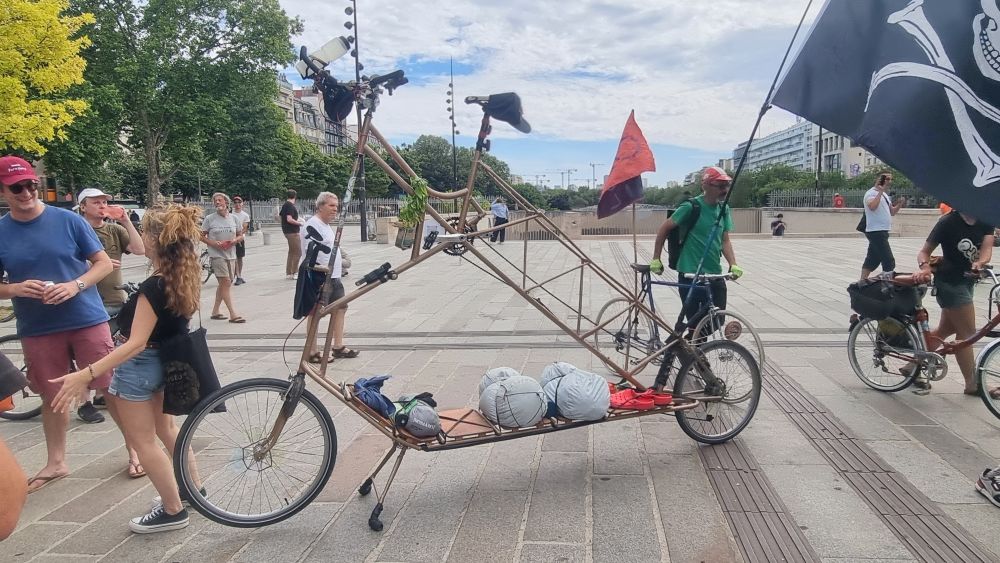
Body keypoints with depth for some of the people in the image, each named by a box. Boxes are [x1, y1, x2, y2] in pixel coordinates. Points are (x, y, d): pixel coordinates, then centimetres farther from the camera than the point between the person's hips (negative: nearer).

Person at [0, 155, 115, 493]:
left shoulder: (68, 220, -5)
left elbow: (104, 263, -2)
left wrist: (75, 285, -18)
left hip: (87, 321, -2)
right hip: (37, 331, 2)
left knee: (110, 388, 3)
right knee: (53, 397, 13)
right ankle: (56, 463, 29)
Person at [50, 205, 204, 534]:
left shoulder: (153, 287, -30)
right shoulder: (187, 275, -6)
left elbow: (136, 343, -33)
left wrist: (84, 375, -37)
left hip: (139, 366, -9)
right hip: (165, 360, 9)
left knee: (143, 442, 5)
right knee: (165, 427, 25)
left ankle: (173, 511, 13)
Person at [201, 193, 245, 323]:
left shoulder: (233, 218, 6)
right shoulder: (209, 218, -2)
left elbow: (240, 235, 12)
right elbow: (202, 236, 1)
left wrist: (234, 241, -9)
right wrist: (214, 243, -15)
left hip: (231, 255, 5)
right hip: (217, 255, -5)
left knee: (223, 284, 12)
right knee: (226, 282, -11)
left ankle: (215, 311, 26)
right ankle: (233, 314, -12)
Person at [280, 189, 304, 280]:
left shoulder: (284, 205, 12)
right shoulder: (290, 206, -16)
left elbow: (279, 216, 23)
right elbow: (289, 219, -25)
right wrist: (299, 223, -13)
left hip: (287, 231, 10)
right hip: (292, 232, -10)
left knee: (291, 252, 17)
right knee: (298, 252, -6)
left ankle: (288, 273, 20)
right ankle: (294, 273, -5)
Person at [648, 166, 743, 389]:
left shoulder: (724, 209, 7)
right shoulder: (692, 206, -13)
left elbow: (725, 240, 9)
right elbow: (664, 229, -7)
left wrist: (733, 264, -6)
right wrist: (656, 259, -7)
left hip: (714, 275, 7)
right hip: (690, 275, -7)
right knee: (693, 325, -6)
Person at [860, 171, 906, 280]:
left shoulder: (884, 195, 19)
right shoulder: (871, 193, -12)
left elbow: (892, 212, 21)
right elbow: (872, 206, -33)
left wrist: (899, 204, 3)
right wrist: (880, 192, -27)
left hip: (881, 232, 10)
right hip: (876, 232, -10)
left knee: (872, 260, 12)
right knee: (889, 262, -10)